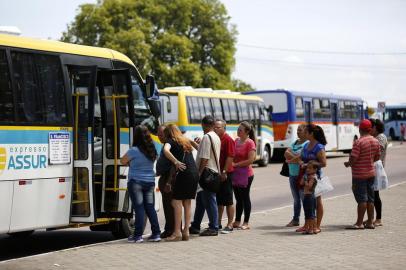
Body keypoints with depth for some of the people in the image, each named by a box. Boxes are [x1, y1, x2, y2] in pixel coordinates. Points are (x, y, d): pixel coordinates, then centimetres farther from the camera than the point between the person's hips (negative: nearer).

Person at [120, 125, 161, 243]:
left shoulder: (134, 151, -13)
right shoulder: (152, 150, 4)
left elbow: (122, 161, -2)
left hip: (136, 182, -5)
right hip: (150, 182, 5)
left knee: (139, 208, -3)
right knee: (150, 208, 10)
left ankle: (138, 235, -2)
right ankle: (156, 234, 10)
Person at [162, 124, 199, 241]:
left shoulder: (171, 141, 2)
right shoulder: (185, 142, 25)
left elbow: (166, 150, -22)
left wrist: (176, 162, -15)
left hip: (184, 173, -7)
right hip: (194, 173, 8)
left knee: (176, 202, -4)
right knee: (187, 203, 11)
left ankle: (177, 232, -7)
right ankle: (186, 231, 10)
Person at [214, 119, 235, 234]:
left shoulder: (228, 140, -11)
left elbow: (230, 157, -17)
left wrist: (224, 172, -20)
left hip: (225, 174, -8)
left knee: (228, 201, -2)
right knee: (218, 200, 14)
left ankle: (230, 225, 3)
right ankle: (218, 223, 22)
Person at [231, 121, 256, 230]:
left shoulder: (250, 143, -12)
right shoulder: (236, 141, 10)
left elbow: (250, 160, -19)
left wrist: (235, 164, -17)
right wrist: (231, 163, 0)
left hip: (246, 174, -7)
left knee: (245, 197, 1)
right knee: (238, 198, 13)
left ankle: (246, 223, 9)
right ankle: (237, 221, 21)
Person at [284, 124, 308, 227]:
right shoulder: (295, 143, 17)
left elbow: (300, 157, -18)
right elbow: (286, 153, 6)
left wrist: (290, 159, -5)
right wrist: (295, 157, -11)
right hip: (292, 174, 7)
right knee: (296, 198, 14)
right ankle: (295, 219, 21)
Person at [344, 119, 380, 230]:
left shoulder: (358, 142, -18)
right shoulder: (375, 141, 4)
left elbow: (353, 158, -20)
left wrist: (348, 164, -1)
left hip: (359, 175, -7)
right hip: (371, 173, 7)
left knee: (362, 199, -4)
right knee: (370, 199, 11)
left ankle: (359, 223, 0)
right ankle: (370, 222, 15)